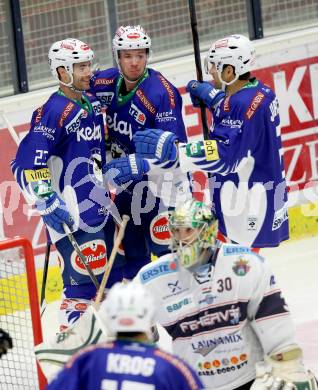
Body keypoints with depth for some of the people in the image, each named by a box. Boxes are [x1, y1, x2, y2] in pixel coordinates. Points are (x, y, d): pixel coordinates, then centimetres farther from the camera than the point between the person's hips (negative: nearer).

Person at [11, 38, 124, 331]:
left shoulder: (92, 104, 11)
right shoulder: (53, 112, -16)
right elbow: (27, 164, -21)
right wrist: (48, 203, -24)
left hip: (99, 205, 9)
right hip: (72, 213, -9)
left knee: (115, 270, 17)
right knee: (84, 279, -10)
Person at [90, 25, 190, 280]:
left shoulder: (163, 93, -24)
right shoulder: (105, 83, -6)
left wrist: (138, 164, -37)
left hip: (163, 177, -6)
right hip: (126, 182, 6)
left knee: (165, 245, -12)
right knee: (130, 248, 14)